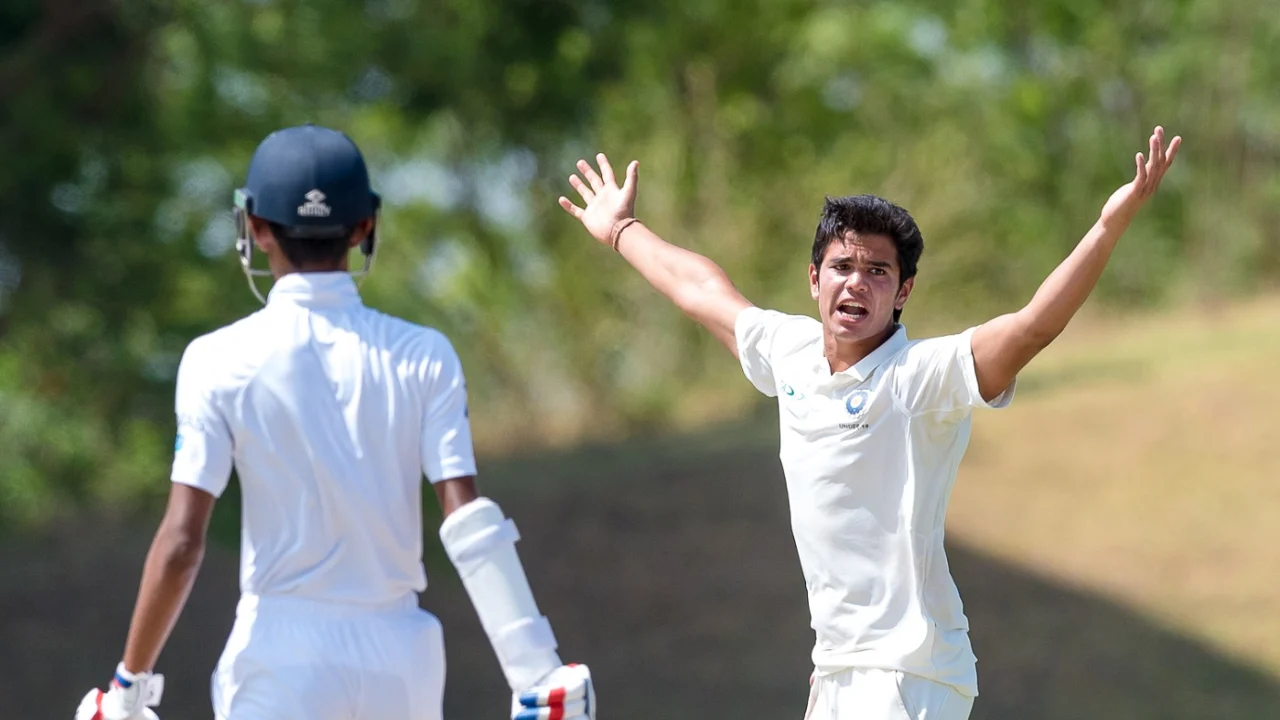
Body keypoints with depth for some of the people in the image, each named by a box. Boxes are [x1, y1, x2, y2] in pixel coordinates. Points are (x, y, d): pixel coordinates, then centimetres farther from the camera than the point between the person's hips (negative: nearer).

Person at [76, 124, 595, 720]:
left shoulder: (221, 361, -5)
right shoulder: (423, 358, 0)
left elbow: (181, 542, -10)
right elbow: (471, 526, -9)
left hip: (281, 654, -2)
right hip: (400, 650, 3)